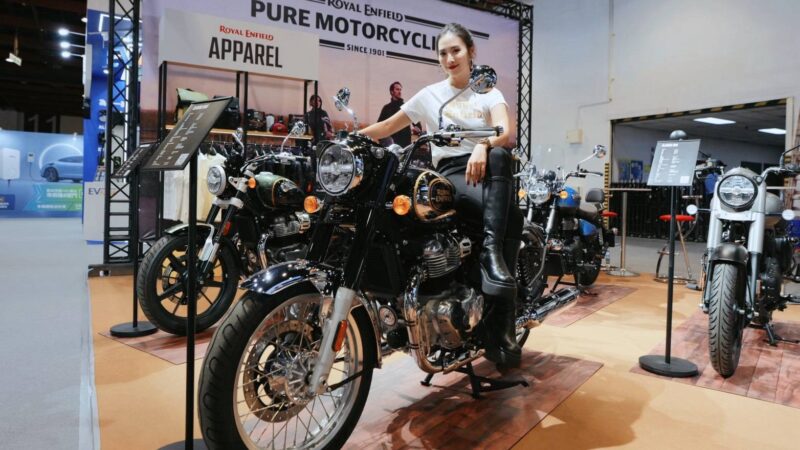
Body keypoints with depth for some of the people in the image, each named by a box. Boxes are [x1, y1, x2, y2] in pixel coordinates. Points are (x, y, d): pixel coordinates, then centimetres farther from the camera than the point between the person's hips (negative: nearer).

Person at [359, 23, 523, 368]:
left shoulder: (489, 93, 16)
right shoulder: (429, 95, 18)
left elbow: (505, 132, -6)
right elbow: (388, 126, 24)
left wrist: (483, 145, -29)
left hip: (487, 171, 2)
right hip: (451, 175, -2)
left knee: (499, 155, -37)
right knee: (510, 214, -32)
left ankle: (491, 251, -38)